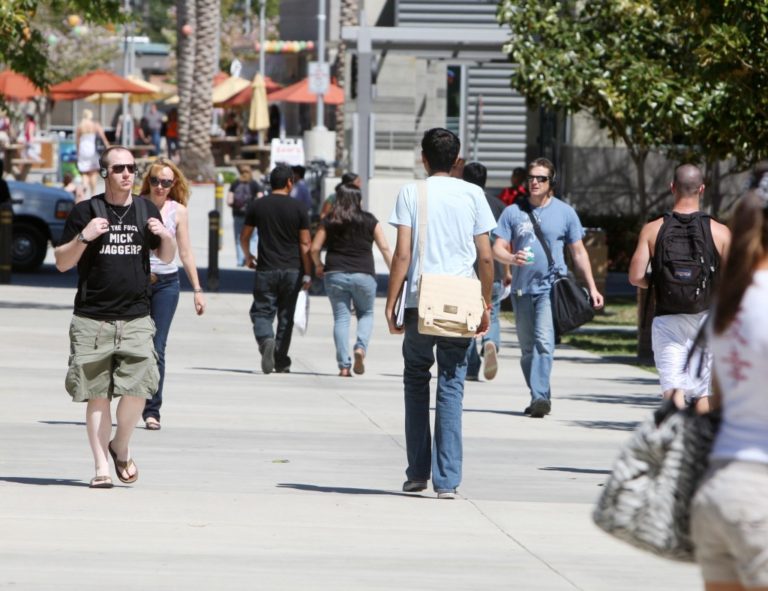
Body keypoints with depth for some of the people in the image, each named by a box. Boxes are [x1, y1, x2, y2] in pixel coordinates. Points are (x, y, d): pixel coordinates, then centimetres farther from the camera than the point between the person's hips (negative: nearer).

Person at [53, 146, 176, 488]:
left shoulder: (146, 210, 12)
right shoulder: (86, 212, 2)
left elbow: (167, 257, 22)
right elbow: (61, 263, 2)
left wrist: (164, 236, 0)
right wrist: (84, 237, -14)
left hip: (136, 318, 2)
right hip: (92, 319, -2)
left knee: (138, 388, -11)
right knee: (97, 395, -1)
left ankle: (122, 447, 15)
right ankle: (102, 466, 6)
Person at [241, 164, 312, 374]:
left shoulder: (257, 206, 2)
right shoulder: (298, 208, -2)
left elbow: (244, 237, 10)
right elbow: (305, 244, -3)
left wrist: (248, 258, 29)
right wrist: (307, 274, 4)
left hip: (266, 270, 0)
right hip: (291, 270, 0)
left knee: (262, 312, 4)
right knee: (286, 316, 10)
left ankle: (266, 339, -26)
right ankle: (281, 362, 13)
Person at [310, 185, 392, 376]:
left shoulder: (329, 221, 6)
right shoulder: (369, 221, 4)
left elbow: (314, 248, 4)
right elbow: (385, 248, 0)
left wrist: (318, 265, 22)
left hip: (335, 274, 1)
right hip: (363, 275, -1)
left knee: (341, 317, 4)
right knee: (366, 314, 17)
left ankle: (344, 366, -3)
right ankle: (361, 347, -11)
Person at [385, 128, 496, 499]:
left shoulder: (411, 193, 1)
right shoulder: (473, 195, 5)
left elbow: (402, 254, -6)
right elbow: (486, 257, 4)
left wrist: (391, 302, -1)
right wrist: (485, 305, 13)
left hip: (420, 303, -1)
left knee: (416, 382, 14)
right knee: (451, 388, 3)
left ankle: (417, 473, 13)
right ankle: (447, 480, -4)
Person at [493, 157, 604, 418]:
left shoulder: (564, 212, 5)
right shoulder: (513, 212, 7)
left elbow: (578, 252, 10)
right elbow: (498, 249, 5)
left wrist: (592, 287, 6)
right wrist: (512, 258, -19)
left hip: (551, 286, -3)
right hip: (522, 287, 3)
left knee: (544, 342, -20)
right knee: (527, 347, 10)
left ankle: (541, 395, -27)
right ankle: (537, 397, 21)